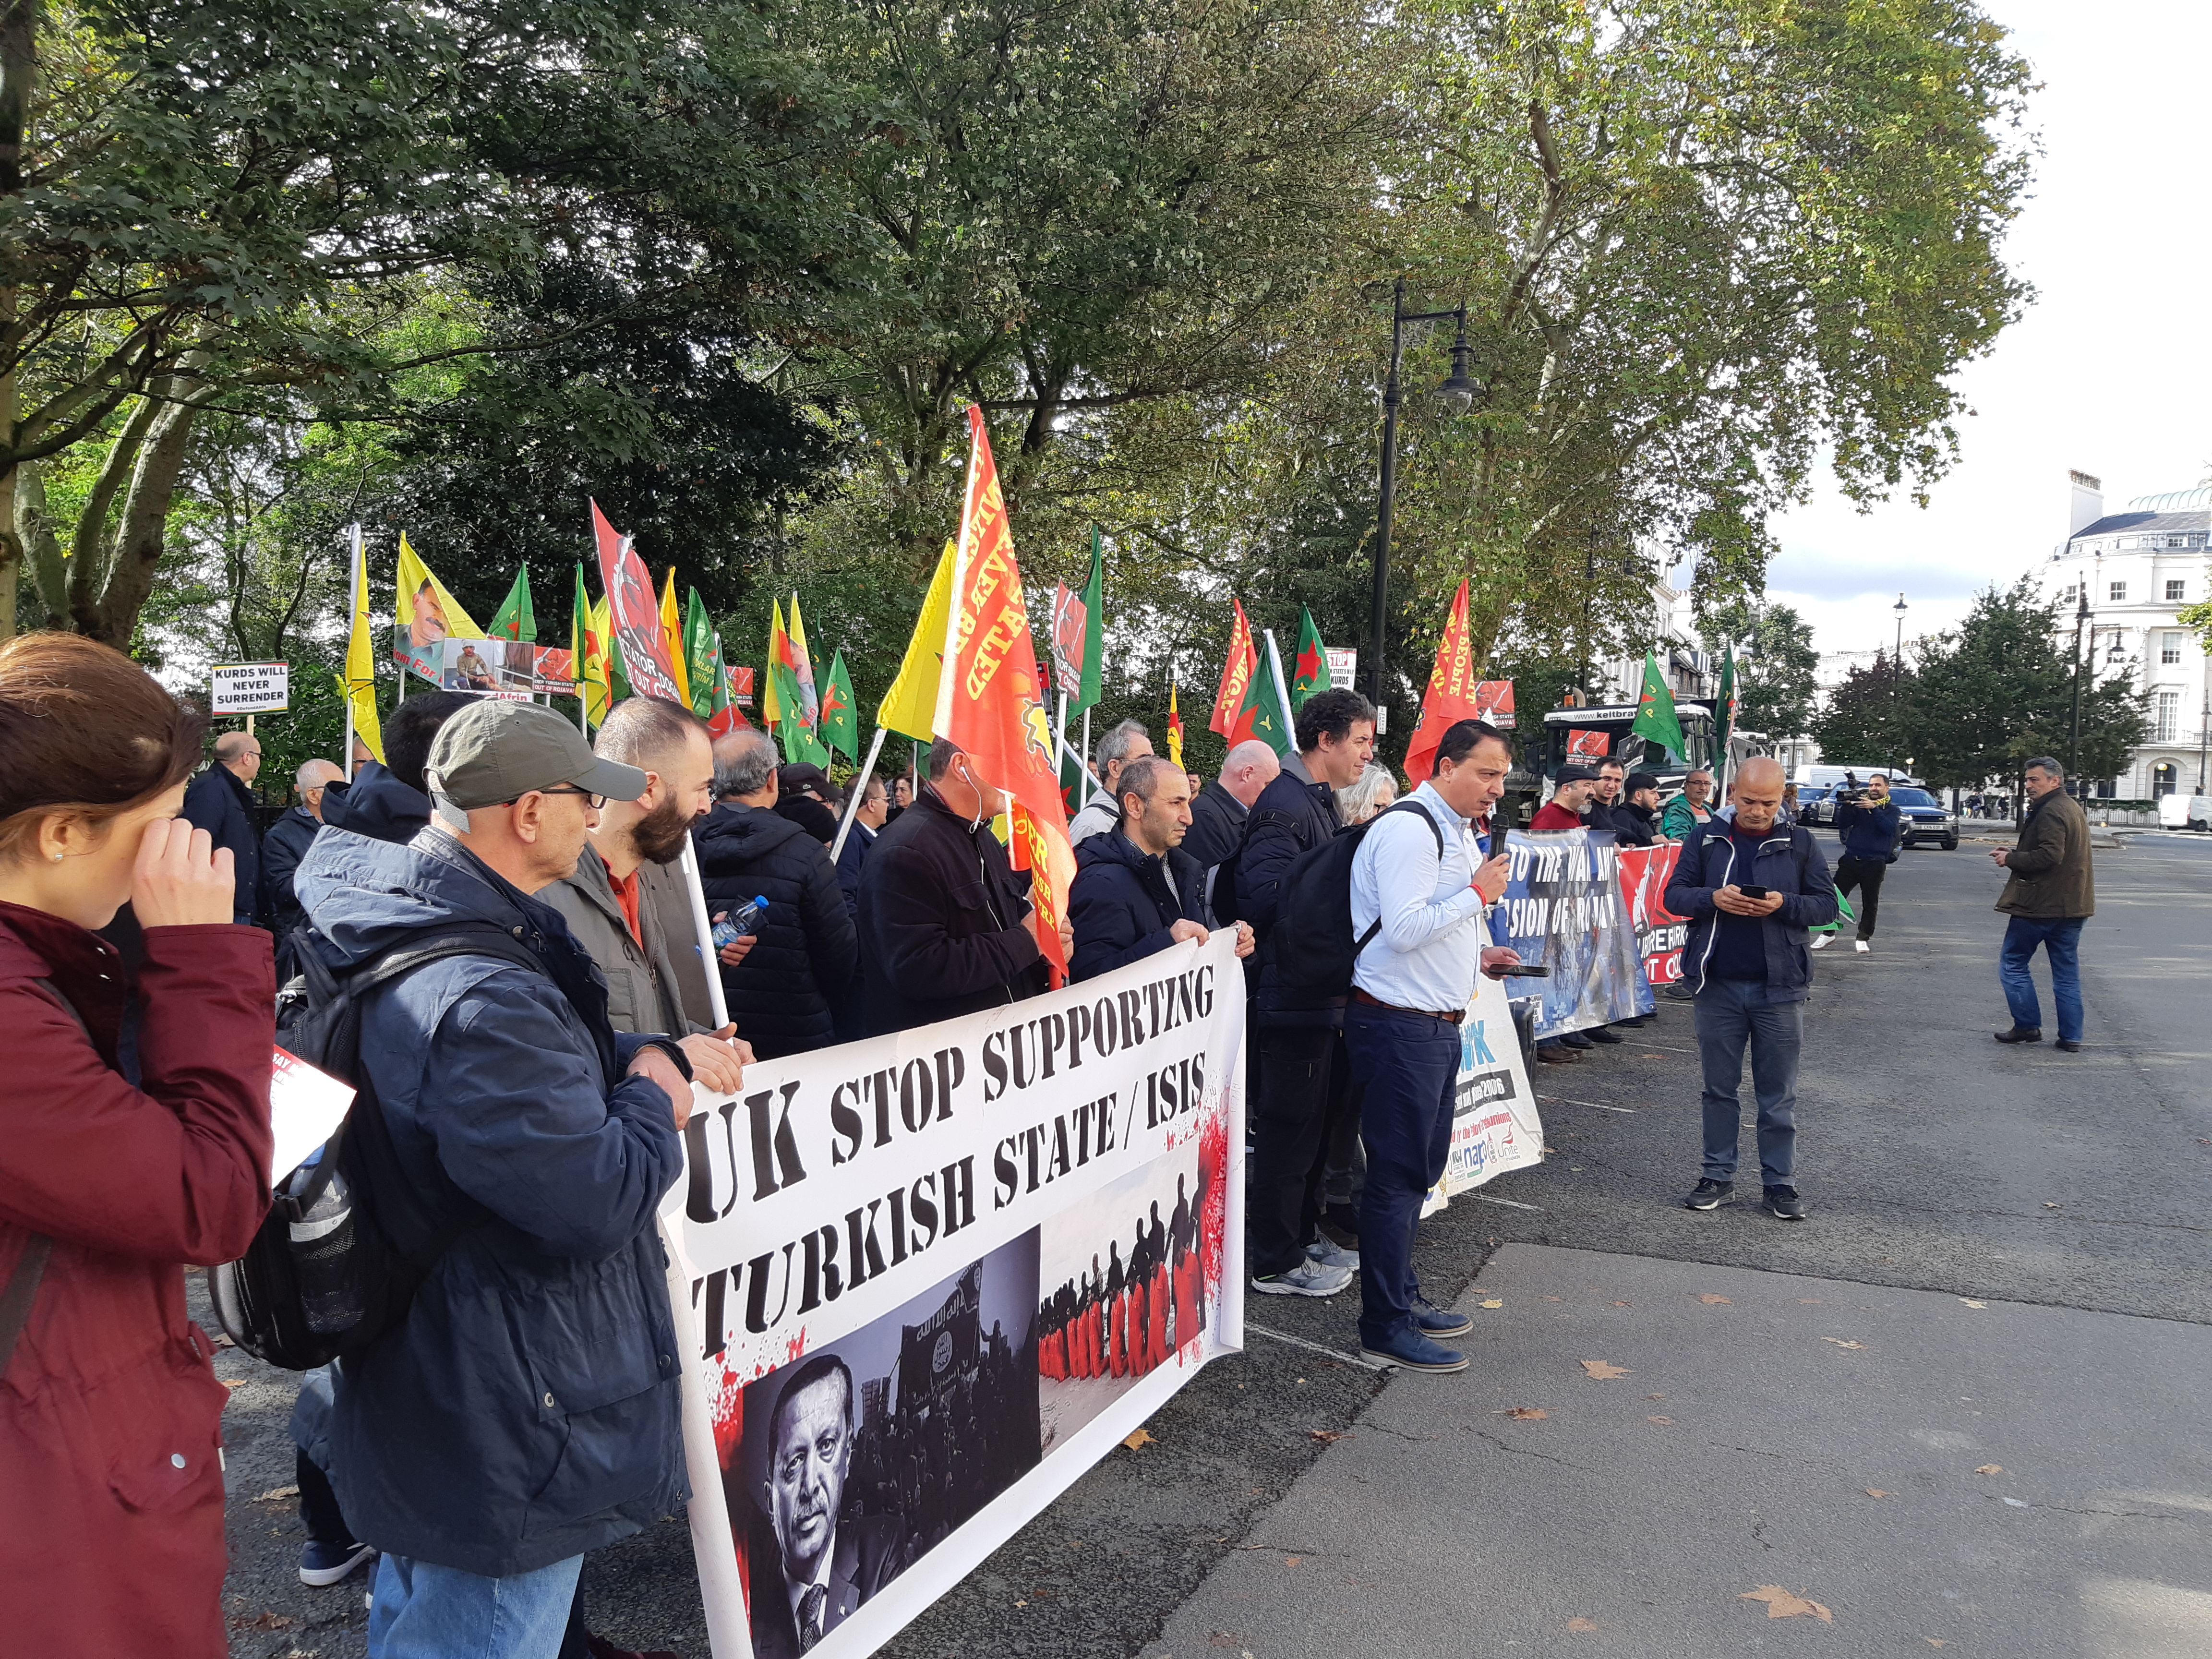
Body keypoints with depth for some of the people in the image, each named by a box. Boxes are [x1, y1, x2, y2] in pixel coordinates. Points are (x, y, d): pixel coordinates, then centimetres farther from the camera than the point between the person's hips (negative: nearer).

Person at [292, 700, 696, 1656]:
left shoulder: (399, 932, 2)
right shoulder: (482, 997, -33)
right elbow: (596, 1199, -32)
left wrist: (656, 1057, -3)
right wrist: (651, 1099, -12)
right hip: (502, 1439, -10)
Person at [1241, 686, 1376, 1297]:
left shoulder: (1320, 800, 17)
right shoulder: (1284, 805, -17)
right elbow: (1271, 895, -25)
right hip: (1294, 993, -11)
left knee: (1321, 1116, 19)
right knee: (1291, 1126, -1)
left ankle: (1301, 1234, 33)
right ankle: (1276, 1262, 10)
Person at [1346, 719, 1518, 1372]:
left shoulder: (1457, 830, 17)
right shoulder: (1409, 830, -17)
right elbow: (1403, 929, -25)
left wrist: (1480, 950, 11)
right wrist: (1478, 894, -16)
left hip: (1438, 1023, 10)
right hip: (1398, 1026, -10)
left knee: (1421, 1167, 18)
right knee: (1398, 1174, -4)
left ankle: (1403, 1297, 32)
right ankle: (1384, 1328, 6)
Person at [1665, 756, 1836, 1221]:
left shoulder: (1800, 843, 3)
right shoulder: (1705, 839, 5)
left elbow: (1827, 904, 4)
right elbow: (1674, 895, 3)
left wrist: (1784, 904, -15)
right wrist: (1713, 898, -16)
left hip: (1779, 987, -1)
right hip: (1718, 985, 1)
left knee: (1778, 1094, 7)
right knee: (1720, 1087, 10)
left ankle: (1780, 1182, 16)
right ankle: (1718, 1175, 20)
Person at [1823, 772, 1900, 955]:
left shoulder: (1891, 809, 6)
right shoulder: (1858, 804, 10)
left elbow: (1889, 827, -14)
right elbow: (1842, 824, 1)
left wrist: (1874, 808, -25)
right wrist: (1846, 805, -15)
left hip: (1874, 863, -2)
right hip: (1851, 859, 2)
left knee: (1870, 903, 4)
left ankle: (1863, 939, 14)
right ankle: (1828, 934, 11)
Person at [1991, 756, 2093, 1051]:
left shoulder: (2050, 812, -16)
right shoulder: (2074, 808, 17)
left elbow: (2049, 856, -26)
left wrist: (2011, 859, -14)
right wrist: (2018, 852, 13)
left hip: (2041, 904, -10)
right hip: (2071, 904, 10)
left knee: (2013, 963, 2)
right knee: (2067, 973, 10)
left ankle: (2028, 1026, 4)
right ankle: (2071, 1037, 12)